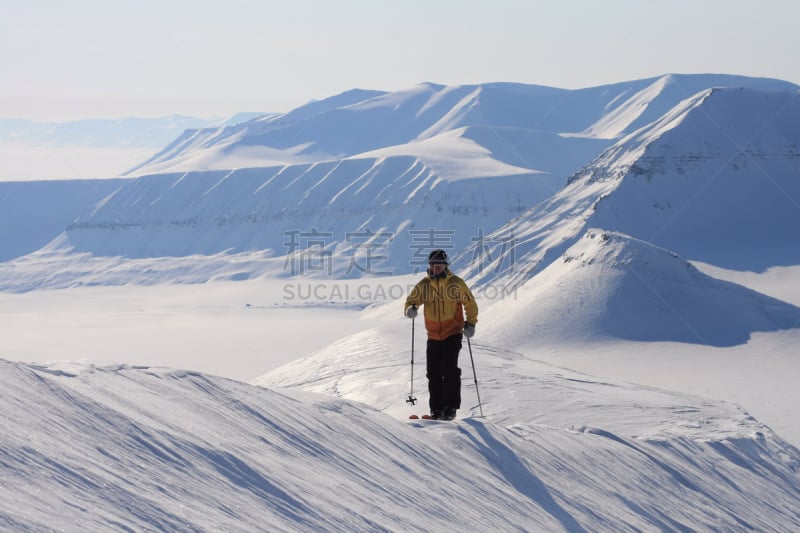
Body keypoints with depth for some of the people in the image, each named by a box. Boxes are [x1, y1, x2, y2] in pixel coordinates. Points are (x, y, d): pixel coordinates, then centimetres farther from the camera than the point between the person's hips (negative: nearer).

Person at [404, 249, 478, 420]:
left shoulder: (456, 283, -5)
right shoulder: (423, 285, 2)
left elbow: (470, 304, 5)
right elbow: (411, 300, 8)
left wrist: (470, 323, -4)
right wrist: (411, 308, -15)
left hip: (453, 334, -4)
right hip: (433, 336, 4)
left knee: (449, 370, -14)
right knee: (434, 373, 4)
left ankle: (451, 407, -8)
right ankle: (436, 409, 12)